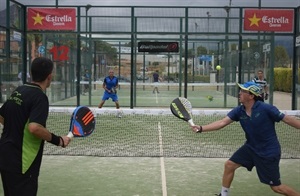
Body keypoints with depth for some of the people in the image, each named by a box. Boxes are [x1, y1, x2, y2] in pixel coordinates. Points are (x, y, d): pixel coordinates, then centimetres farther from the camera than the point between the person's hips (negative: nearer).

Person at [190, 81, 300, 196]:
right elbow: (222, 122, -12)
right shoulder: (239, 111, -7)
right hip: (251, 148, 6)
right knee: (229, 165, 2)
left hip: (269, 152, -6)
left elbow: (287, 119, -14)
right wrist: (201, 128, -21)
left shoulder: (266, 109, -22)